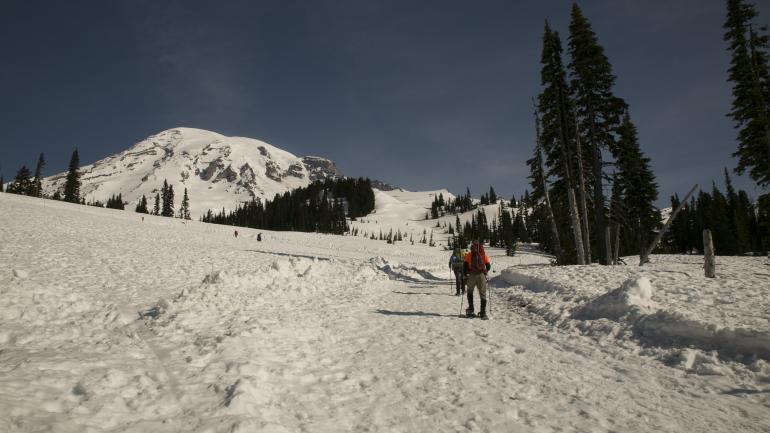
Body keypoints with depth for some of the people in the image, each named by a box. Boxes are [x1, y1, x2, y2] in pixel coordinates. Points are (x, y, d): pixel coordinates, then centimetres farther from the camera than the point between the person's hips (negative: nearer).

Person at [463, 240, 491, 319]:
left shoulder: (469, 254, 3)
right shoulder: (484, 254, 5)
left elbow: (465, 264, -1)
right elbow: (488, 266, 4)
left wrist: (466, 273, 9)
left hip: (472, 275, -1)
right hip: (481, 275, 1)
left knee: (470, 291, 18)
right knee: (483, 294, 8)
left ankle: (470, 309, 11)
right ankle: (483, 313, 5)